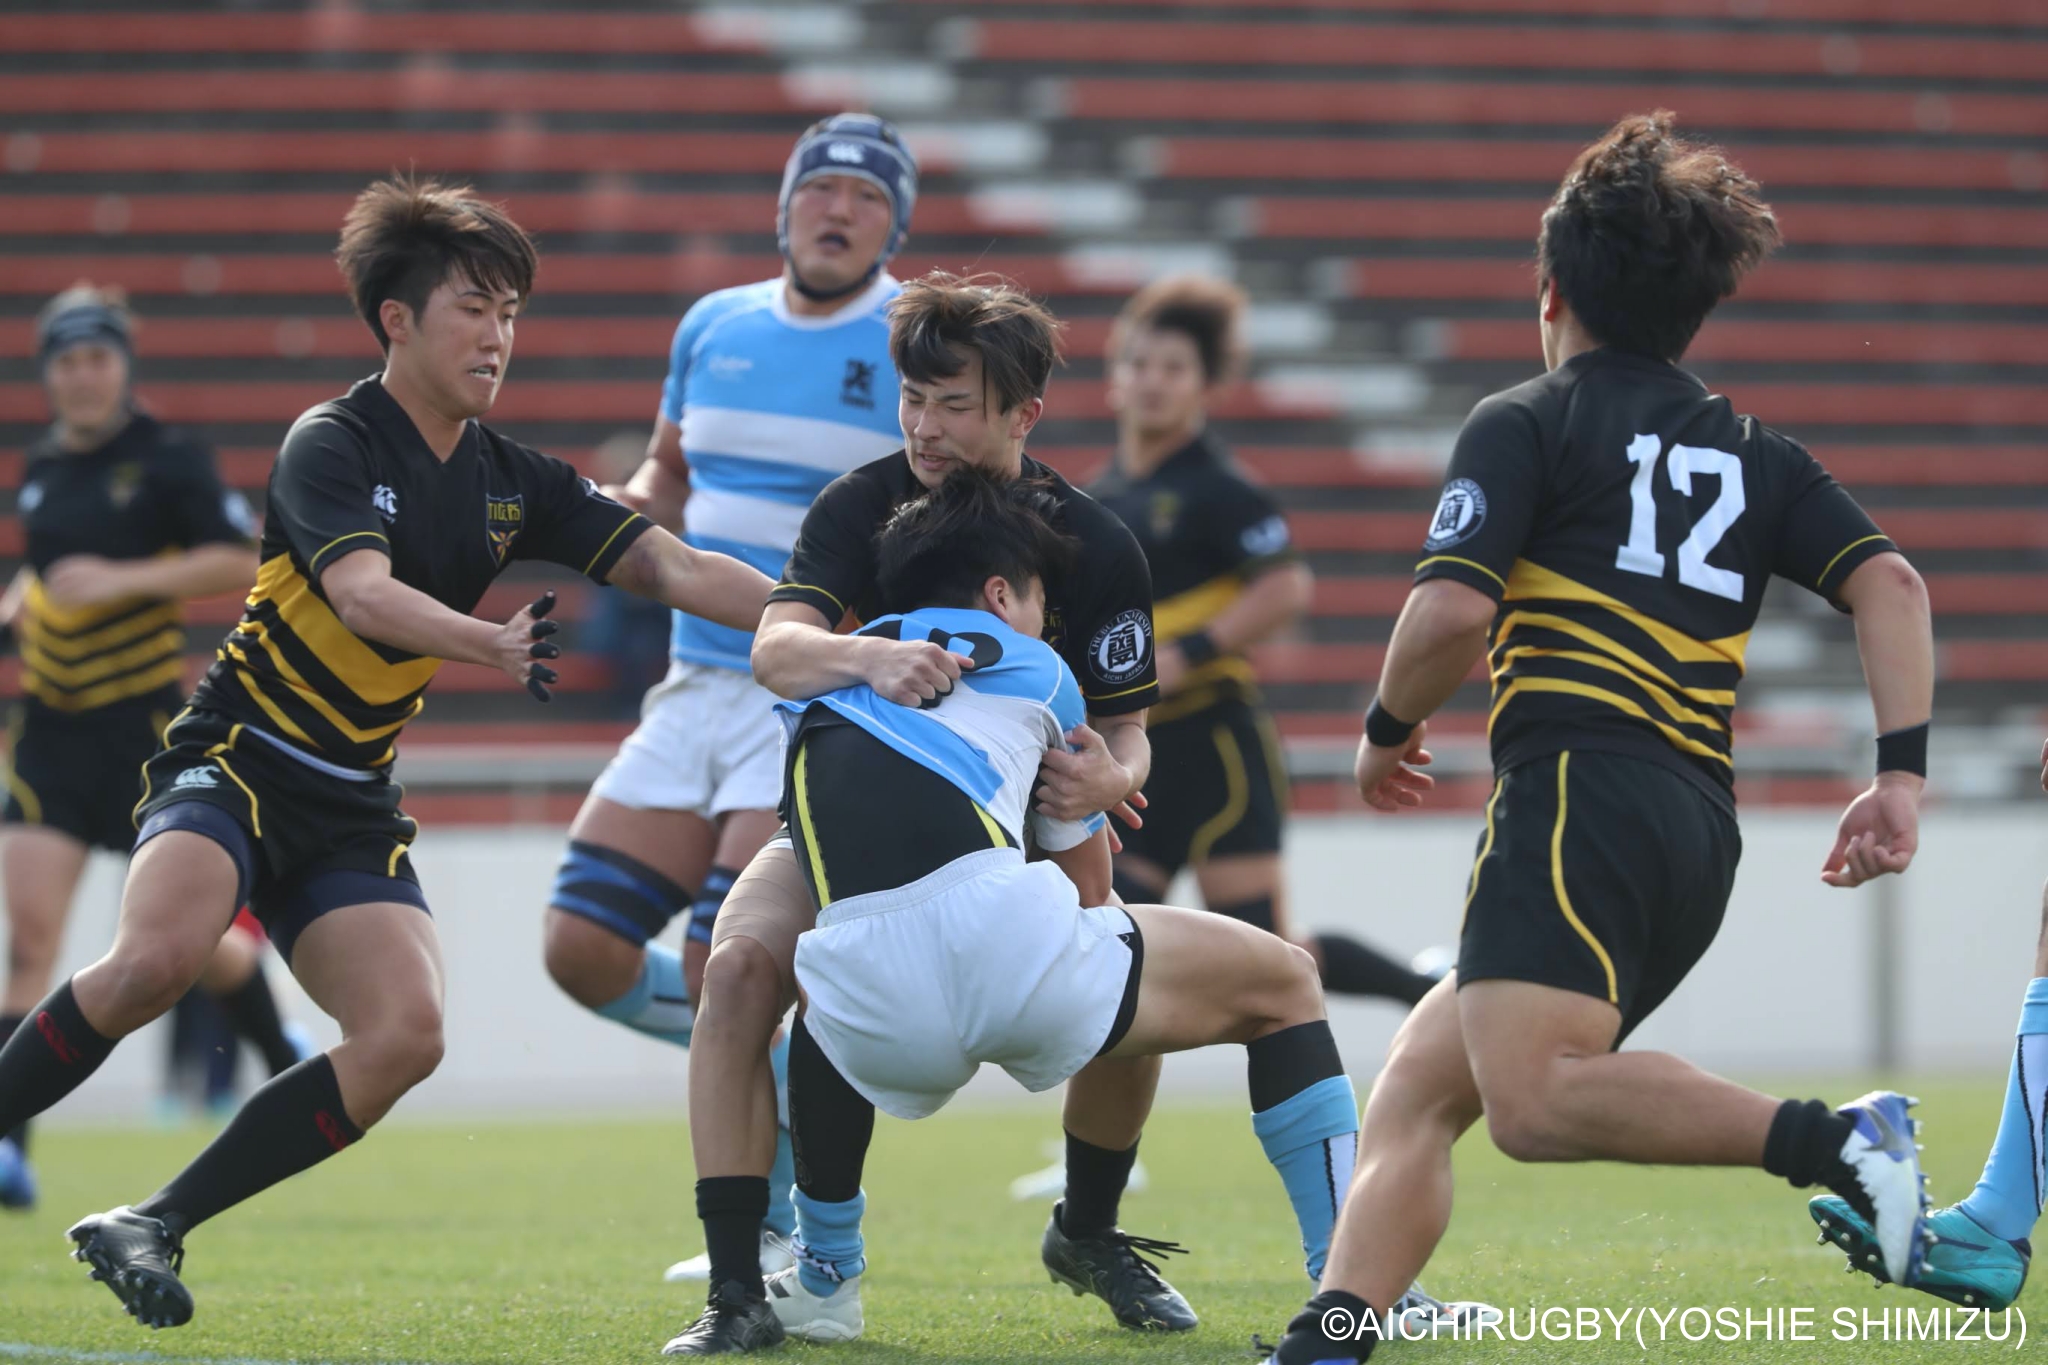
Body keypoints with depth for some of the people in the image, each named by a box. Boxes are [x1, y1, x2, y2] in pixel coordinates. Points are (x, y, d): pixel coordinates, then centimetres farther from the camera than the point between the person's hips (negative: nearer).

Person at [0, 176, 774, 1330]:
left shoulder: (513, 483, 9)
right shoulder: (332, 443, -9)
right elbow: (363, 595, -26)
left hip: (350, 812, 6)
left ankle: (153, 1226, -9)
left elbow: (676, 567, 4)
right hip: (233, 761, -6)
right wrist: (488, 646, -44)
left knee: (407, 1033, -18)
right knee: (160, 957, -34)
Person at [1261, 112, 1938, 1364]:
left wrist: (1390, 731, 10)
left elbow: (1452, 612, -8)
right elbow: (1888, 582, 6)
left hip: (1580, 796, -8)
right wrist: (1903, 776, 2)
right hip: (1704, 829, 8)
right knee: (1414, 1088, 11)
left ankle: (1832, 1142, -37)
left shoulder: (1524, 425, 6)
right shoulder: (1757, 455, 22)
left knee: (1535, 1101, -25)